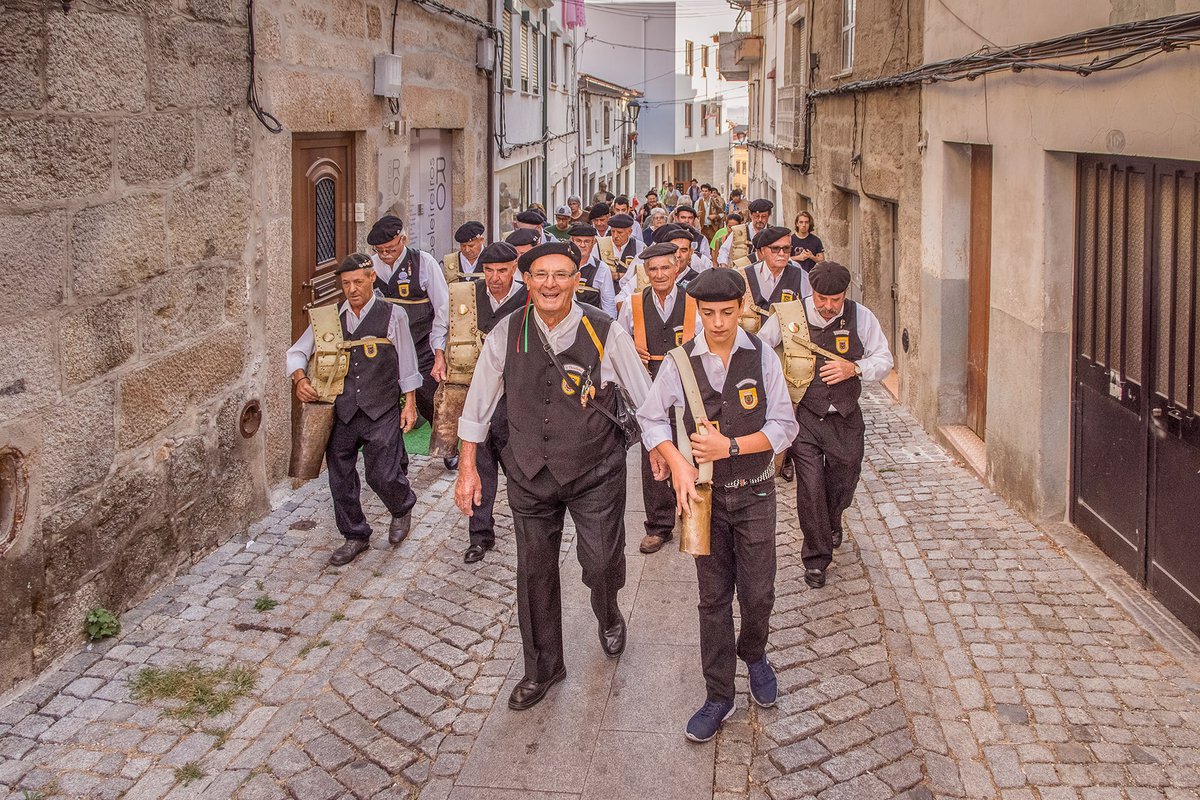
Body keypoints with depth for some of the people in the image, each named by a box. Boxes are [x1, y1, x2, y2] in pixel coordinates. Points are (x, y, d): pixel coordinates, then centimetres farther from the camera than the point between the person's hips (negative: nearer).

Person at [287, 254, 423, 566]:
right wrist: (300, 378, -13)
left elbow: (406, 363, 2)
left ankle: (402, 509, 29)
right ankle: (354, 537, 29)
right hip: (342, 412, 3)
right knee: (340, 478, 9)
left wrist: (409, 404, 2)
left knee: (383, 475, -6)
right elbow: (296, 352, 7)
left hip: (382, 412, -3)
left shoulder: (392, 315, -2)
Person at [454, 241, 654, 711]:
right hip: (530, 473, 2)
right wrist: (468, 468, 4)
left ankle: (608, 617, 40)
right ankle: (542, 668, 34)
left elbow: (647, 400, -4)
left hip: (595, 474, -2)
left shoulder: (605, 333, -14)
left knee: (602, 566, 0)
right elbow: (478, 405, 3)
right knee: (534, 572, 11)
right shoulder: (506, 334, -8)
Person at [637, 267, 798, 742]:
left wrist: (730, 446, -17)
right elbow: (651, 418, 4)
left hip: (754, 493, 0)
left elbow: (784, 427, -5)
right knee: (713, 597, 7)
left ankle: (753, 654, 37)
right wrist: (677, 463, -11)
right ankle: (719, 696, 18)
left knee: (758, 592, 4)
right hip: (704, 493, 0)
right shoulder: (680, 362, -5)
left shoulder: (763, 358, -6)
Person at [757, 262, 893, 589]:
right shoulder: (789, 315, -10)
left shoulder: (861, 317, -6)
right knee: (810, 486, -7)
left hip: (845, 418, 2)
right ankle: (816, 557, 11)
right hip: (804, 416, -2)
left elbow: (884, 361, 1)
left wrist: (854, 368, -17)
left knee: (844, 480, 15)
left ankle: (832, 522, 52)